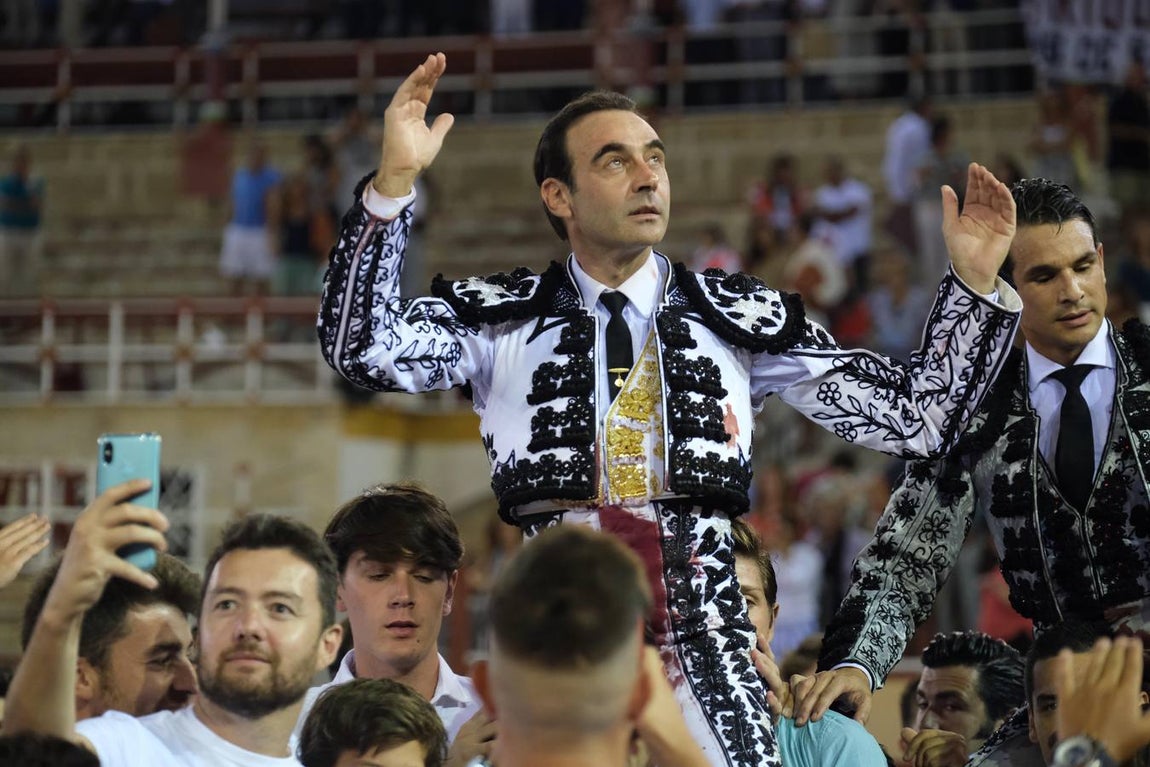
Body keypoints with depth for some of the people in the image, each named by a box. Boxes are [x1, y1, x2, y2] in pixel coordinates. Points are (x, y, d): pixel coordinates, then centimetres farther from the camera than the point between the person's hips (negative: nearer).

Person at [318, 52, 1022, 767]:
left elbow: (920, 417, 11)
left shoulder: (741, 318, 11)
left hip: (707, 654, 1)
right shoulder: (505, 319, 9)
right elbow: (361, 347, -6)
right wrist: (394, 181, -15)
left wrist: (974, 282, -1)